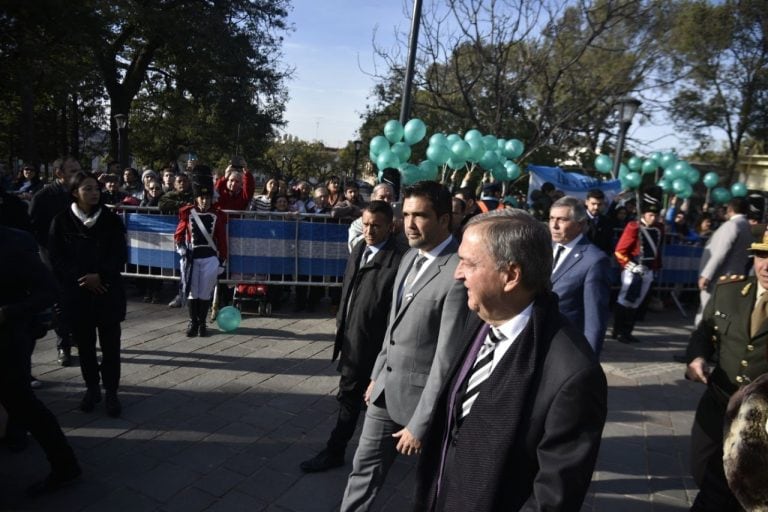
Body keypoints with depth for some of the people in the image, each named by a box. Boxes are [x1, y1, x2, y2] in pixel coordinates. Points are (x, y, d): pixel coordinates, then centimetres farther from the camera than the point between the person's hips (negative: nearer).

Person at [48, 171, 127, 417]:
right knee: (85, 344, 10)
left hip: (108, 290, 0)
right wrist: (81, 278, -12)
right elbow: (56, 257, -2)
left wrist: (100, 276, -17)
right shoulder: (62, 220, 0)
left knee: (110, 344, 1)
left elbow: (120, 255, -3)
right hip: (76, 292, 0)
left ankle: (111, 391, 12)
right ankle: (91, 388, 26)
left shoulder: (111, 219, 2)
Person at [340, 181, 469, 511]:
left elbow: (447, 358, -23)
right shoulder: (410, 257, 4)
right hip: (387, 388, 7)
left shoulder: (459, 273, -24)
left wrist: (420, 423, -19)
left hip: (421, 394, -7)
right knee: (364, 468, 18)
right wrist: (377, 374, 17)